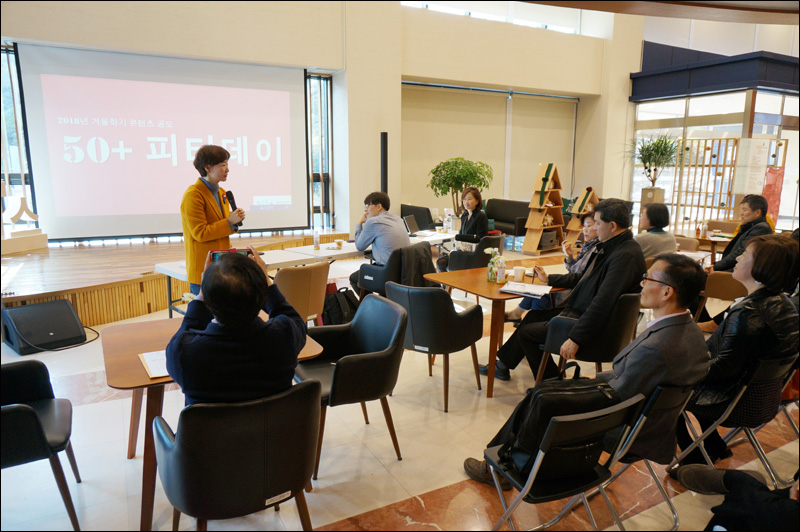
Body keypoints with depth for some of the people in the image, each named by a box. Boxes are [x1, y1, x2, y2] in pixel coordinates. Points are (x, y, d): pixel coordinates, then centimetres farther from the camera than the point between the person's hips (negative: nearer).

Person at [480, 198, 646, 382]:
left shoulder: (626, 255, -26)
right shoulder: (610, 246, 7)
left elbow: (603, 302, -32)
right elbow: (583, 277, 21)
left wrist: (575, 339, -33)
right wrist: (548, 279, 27)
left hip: (593, 328, -11)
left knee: (526, 332, -4)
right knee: (534, 315, 20)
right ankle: (503, 365, 29)